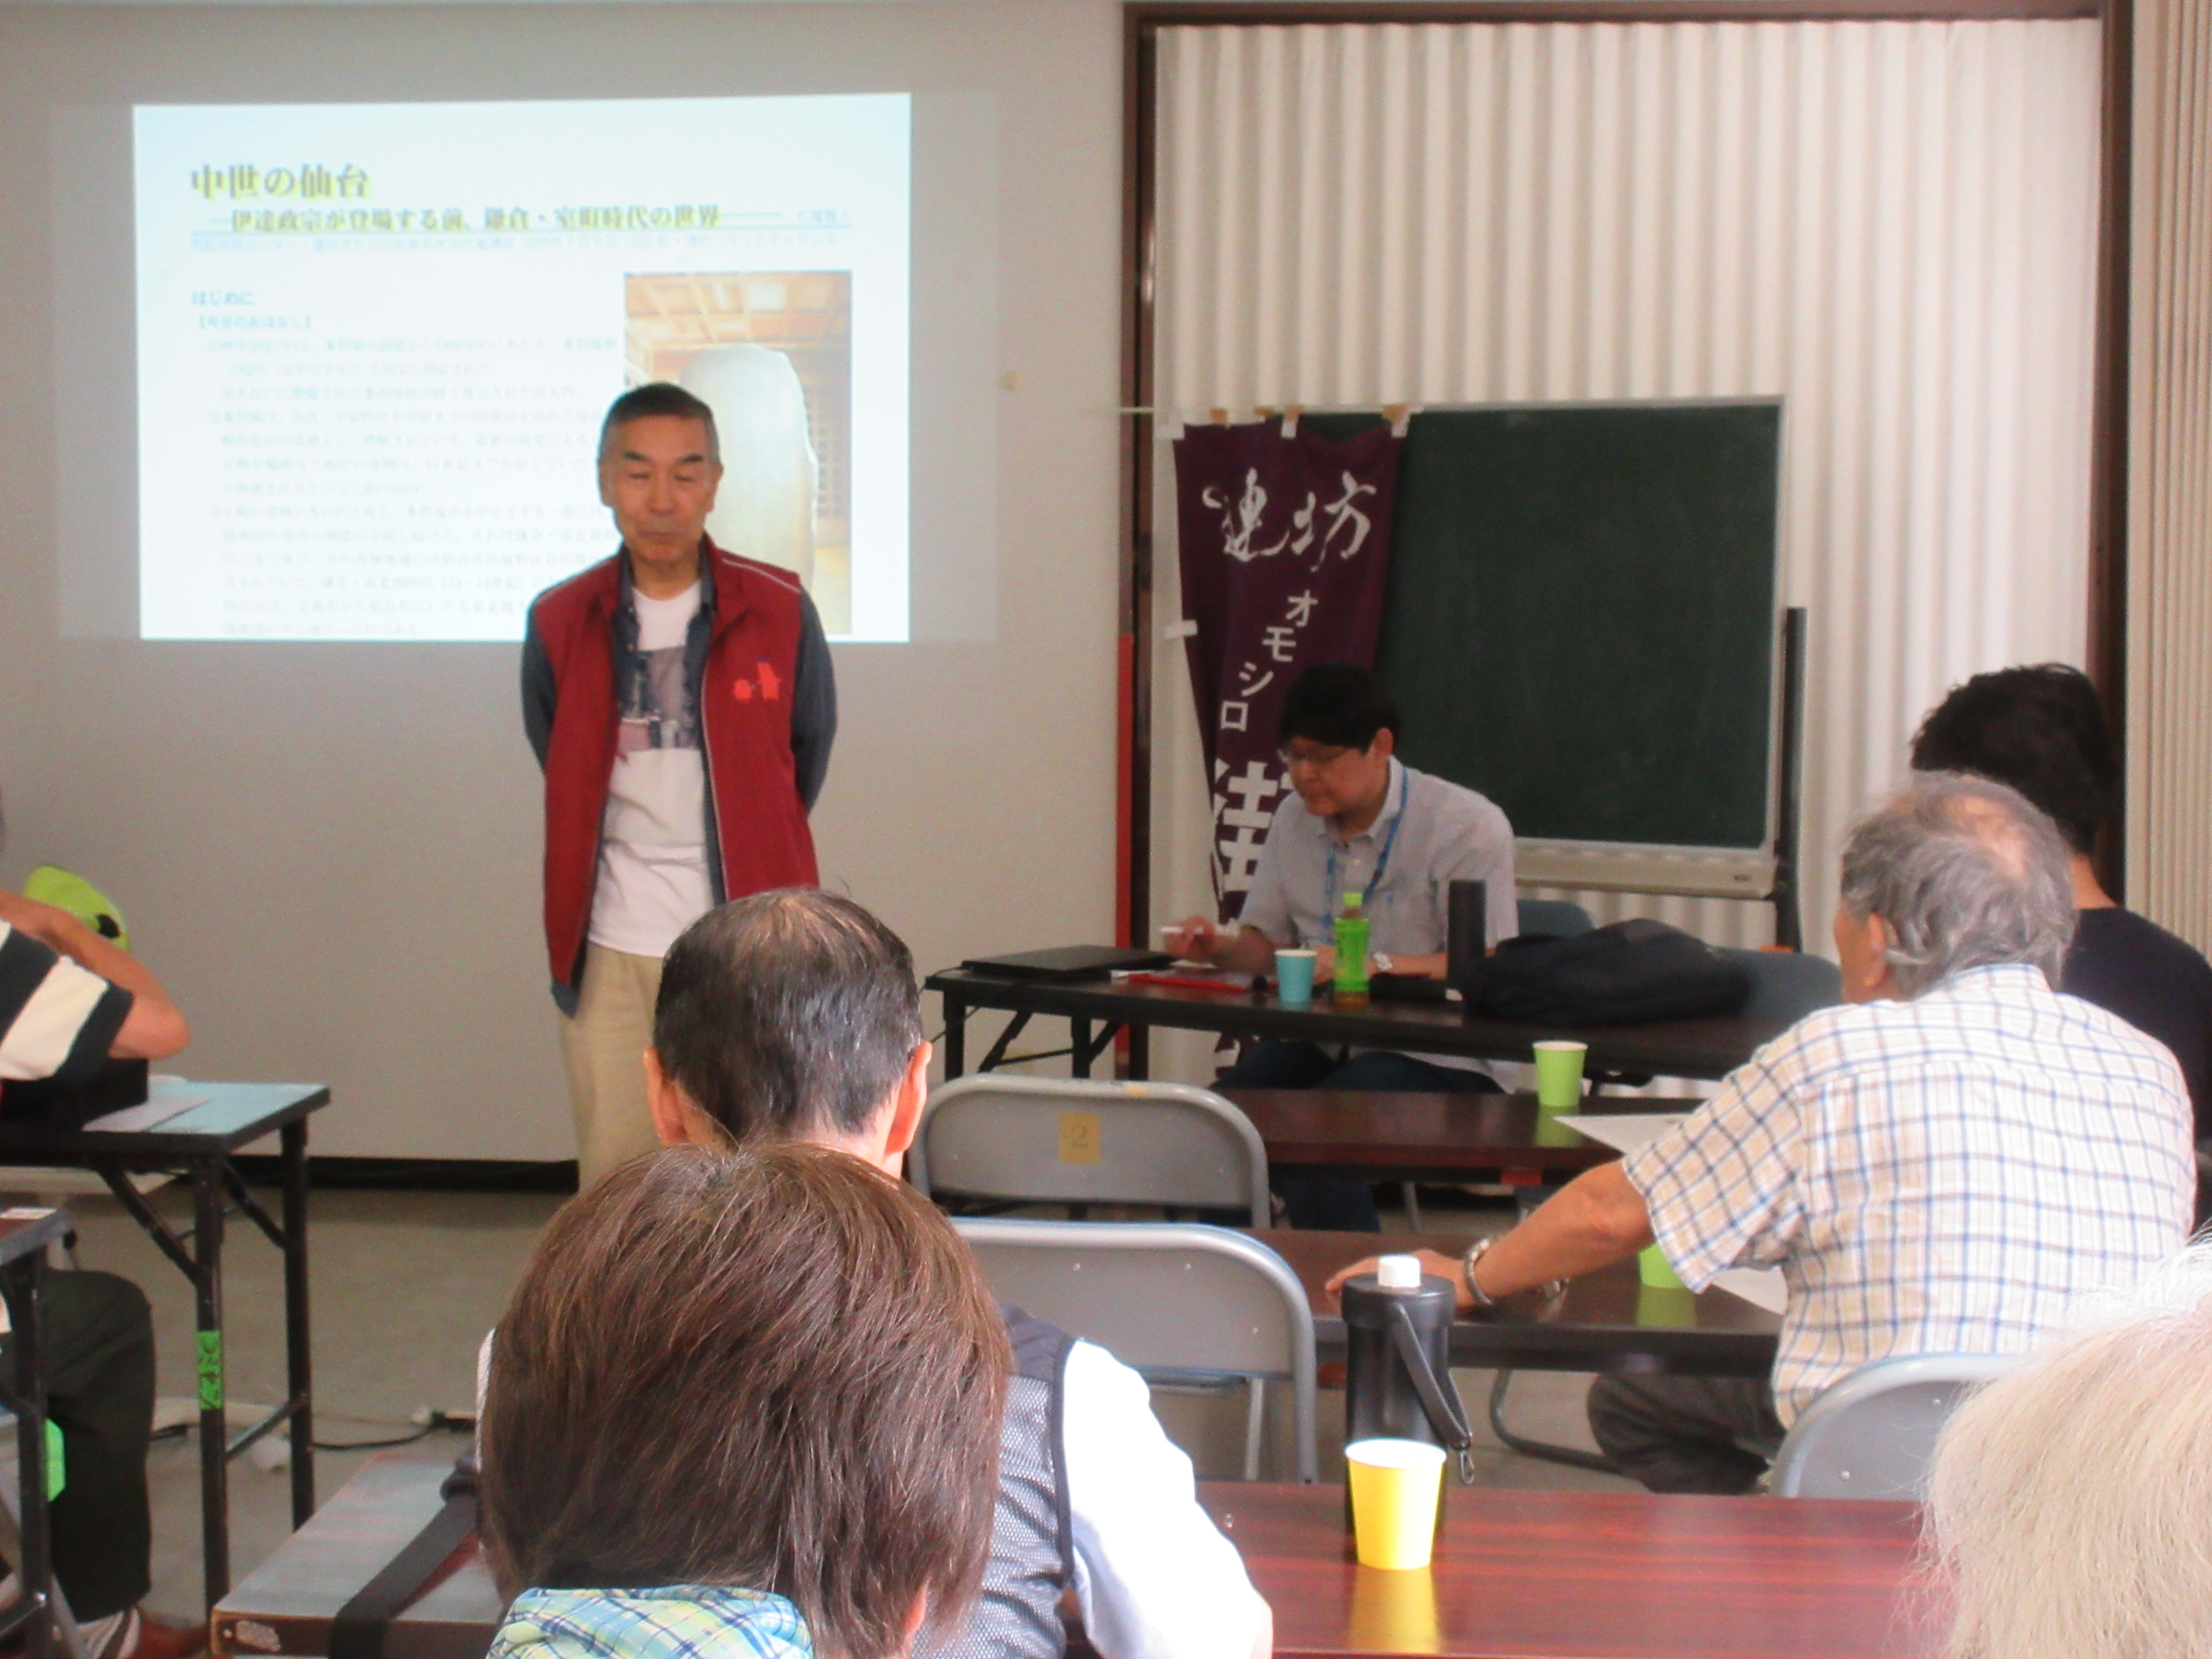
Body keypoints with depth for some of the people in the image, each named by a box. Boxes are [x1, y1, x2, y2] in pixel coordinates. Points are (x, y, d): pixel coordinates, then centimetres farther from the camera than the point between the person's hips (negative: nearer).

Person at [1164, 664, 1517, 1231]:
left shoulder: (1469, 826, -8)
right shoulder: (1295, 819, 13)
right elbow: (1266, 943, 20)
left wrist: (1371, 964, -25)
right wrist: (1219, 947, -4)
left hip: (1436, 1060, -6)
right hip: (1317, 1043, 6)